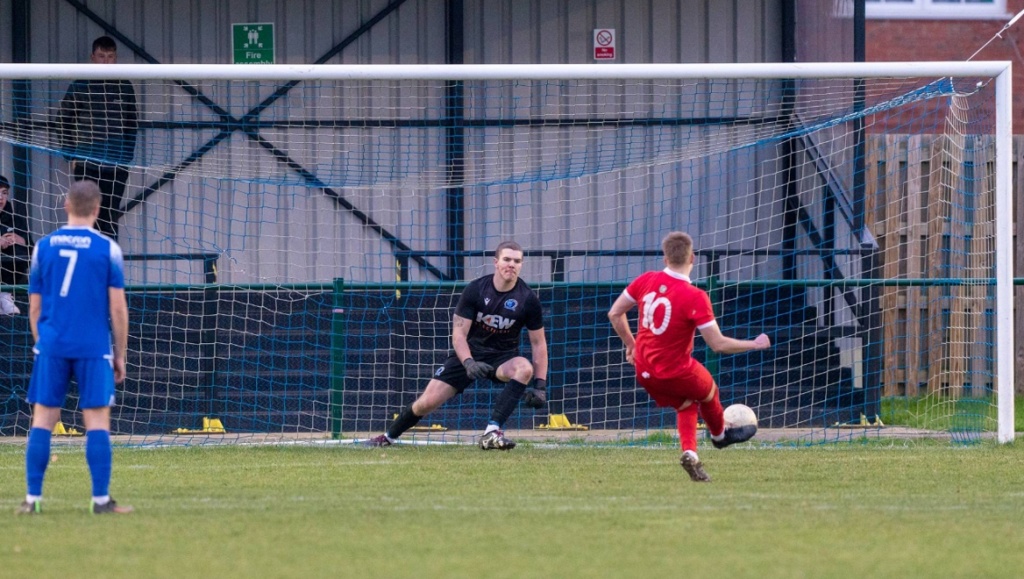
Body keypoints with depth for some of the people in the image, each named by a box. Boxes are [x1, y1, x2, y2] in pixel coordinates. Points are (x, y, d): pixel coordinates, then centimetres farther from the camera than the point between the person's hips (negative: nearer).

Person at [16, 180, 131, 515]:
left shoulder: (43, 247, 6)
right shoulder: (107, 249, -2)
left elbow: (34, 307, 11)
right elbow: (118, 308, -2)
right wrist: (120, 355, 6)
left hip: (52, 347, 2)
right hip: (94, 348, -2)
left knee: (42, 420, 6)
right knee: (97, 421, 0)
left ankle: (33, 498, 4)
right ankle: (101, 499, -2)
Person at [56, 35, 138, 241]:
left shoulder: (124, 87, 7)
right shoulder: (80, 87, 0)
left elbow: (132, 124, 13)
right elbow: (63, 121, 4)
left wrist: (127, 155, 5)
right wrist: (72, 155, -2)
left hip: (117, 164, 2)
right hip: (85, 164, -2)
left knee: (110, 218, 3)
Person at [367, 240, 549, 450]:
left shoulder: (528, 299, -12)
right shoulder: (475, 290, -13)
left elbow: (538, 343, -3)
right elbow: (458, 333, -14)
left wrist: (541, 384, -11)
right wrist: (469, 363, -32)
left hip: (503, 357, 0)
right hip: (469, 353, 0)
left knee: (525, 368, -36)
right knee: (427, 402, -7)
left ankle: (492, 432, -39)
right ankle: (388, 437, 22)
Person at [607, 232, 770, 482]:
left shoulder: (646, 281, -8)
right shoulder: (695, 298, -24)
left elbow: (614, 314, 4)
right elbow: (718, 344, -21)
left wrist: (631, 344, 20)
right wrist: (755, 344, -6)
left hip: (644, 372, 5)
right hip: (676, 373, -5)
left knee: (686, 404, 27)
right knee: (708, 391, 26)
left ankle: (689, 451, 8)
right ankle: (720, 434, 50)